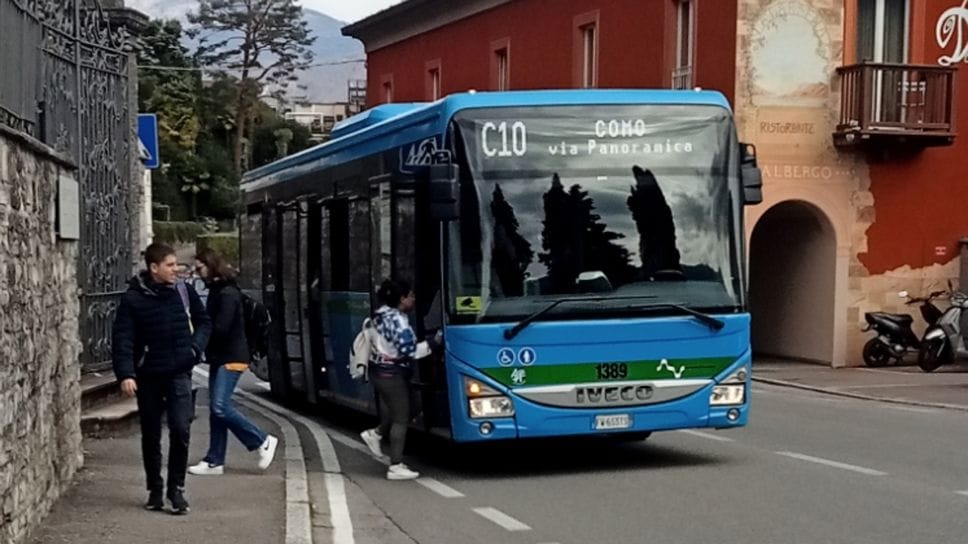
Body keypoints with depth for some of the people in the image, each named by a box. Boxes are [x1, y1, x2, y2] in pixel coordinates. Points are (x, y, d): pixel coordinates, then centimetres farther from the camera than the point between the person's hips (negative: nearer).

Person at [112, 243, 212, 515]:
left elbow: (204, 322, 15)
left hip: (179, 373, 1)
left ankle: (176, 489, -2)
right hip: (148, 376, 0)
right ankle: (155, 489, 24)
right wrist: (125, 374, -20)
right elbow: (123, 339, -9)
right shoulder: (133, 299, -6)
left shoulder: (184, 292, 2)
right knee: (151, 435, 10)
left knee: (181, 429, -13)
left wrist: (196, 347, -2)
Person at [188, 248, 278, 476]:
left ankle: (262, 441, -5)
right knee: (216, 409, 8)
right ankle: (215, 461, 11)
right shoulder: (216, 291, 15)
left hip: (231, 358, -10)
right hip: (220, 357, 10)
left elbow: (220, 328, -21)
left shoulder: (227, 293, -14)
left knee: (220, 407, -16)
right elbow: (212, 324, 12)